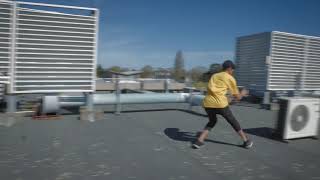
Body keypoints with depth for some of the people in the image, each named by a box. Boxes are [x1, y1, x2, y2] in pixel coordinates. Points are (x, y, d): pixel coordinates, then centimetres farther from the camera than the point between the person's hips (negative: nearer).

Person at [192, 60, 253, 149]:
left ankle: (199, 141, 15)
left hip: (207, 103, 4)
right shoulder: (230, 78, 10)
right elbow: (237, 97, 13)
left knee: (212, 121, 27)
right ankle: (246, 141, 27)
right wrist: (243, 93, 34)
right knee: (233, 121, 18)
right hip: (220, 103, -4)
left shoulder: (214, 76, 24)